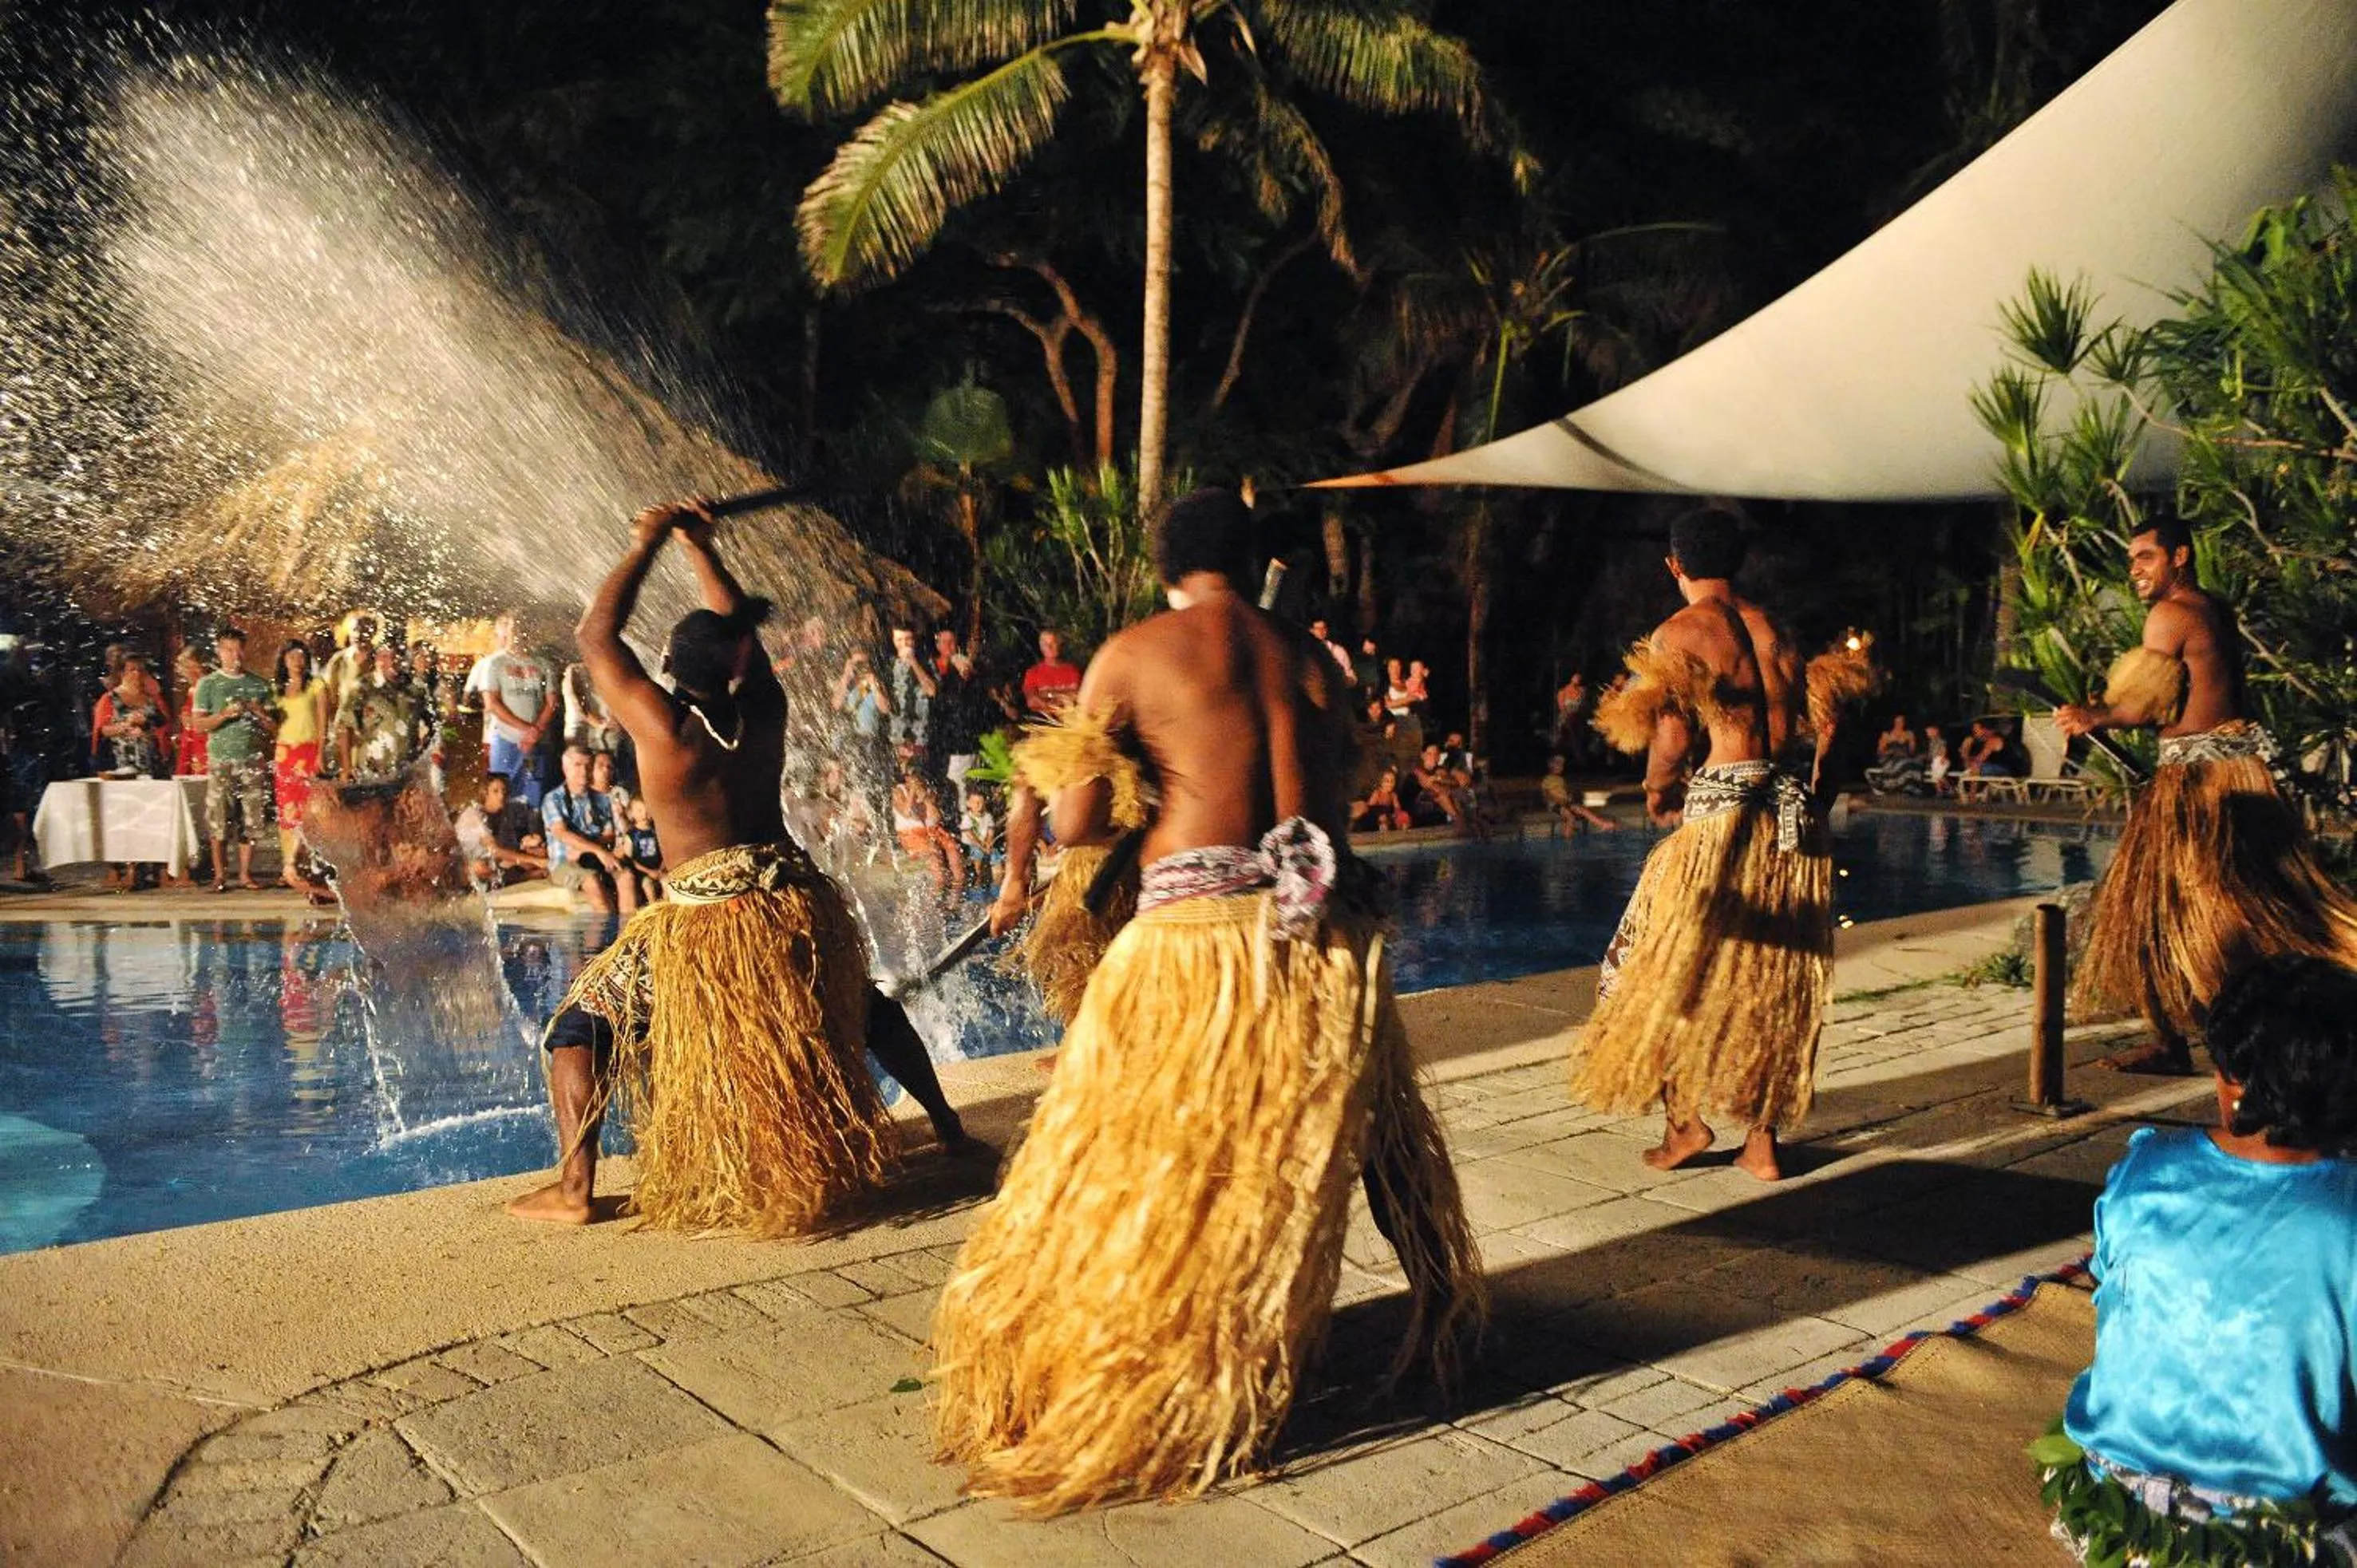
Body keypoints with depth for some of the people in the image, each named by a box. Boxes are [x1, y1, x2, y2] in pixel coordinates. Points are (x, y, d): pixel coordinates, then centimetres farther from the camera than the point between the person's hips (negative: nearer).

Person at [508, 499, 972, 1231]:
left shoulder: (663, 726, -11)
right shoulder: (764, 710, 0)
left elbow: (596, 635, -1)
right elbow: (740, 626, 18)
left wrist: (645, 544, 6)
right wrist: (700, 548, 24)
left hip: (705, 920, -4)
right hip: (796, 904, 5)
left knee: (583, 1022, 9)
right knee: (866, 1008, 26)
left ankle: (574, 1189, 2)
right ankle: (949, 1131, 33)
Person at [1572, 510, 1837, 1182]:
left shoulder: (1677, 634, -3)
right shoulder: (1776, 628, 15)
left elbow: (1672, 738, -9)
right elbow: (1818, 717, 11)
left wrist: (1657, 792, 8)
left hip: (1724, 806, -6)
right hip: (1798, 810, 6)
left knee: (1673, 964, 10)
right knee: (1773, 977, 13)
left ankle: (1686, 1119, 11)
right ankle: (1762, 1138, 17)